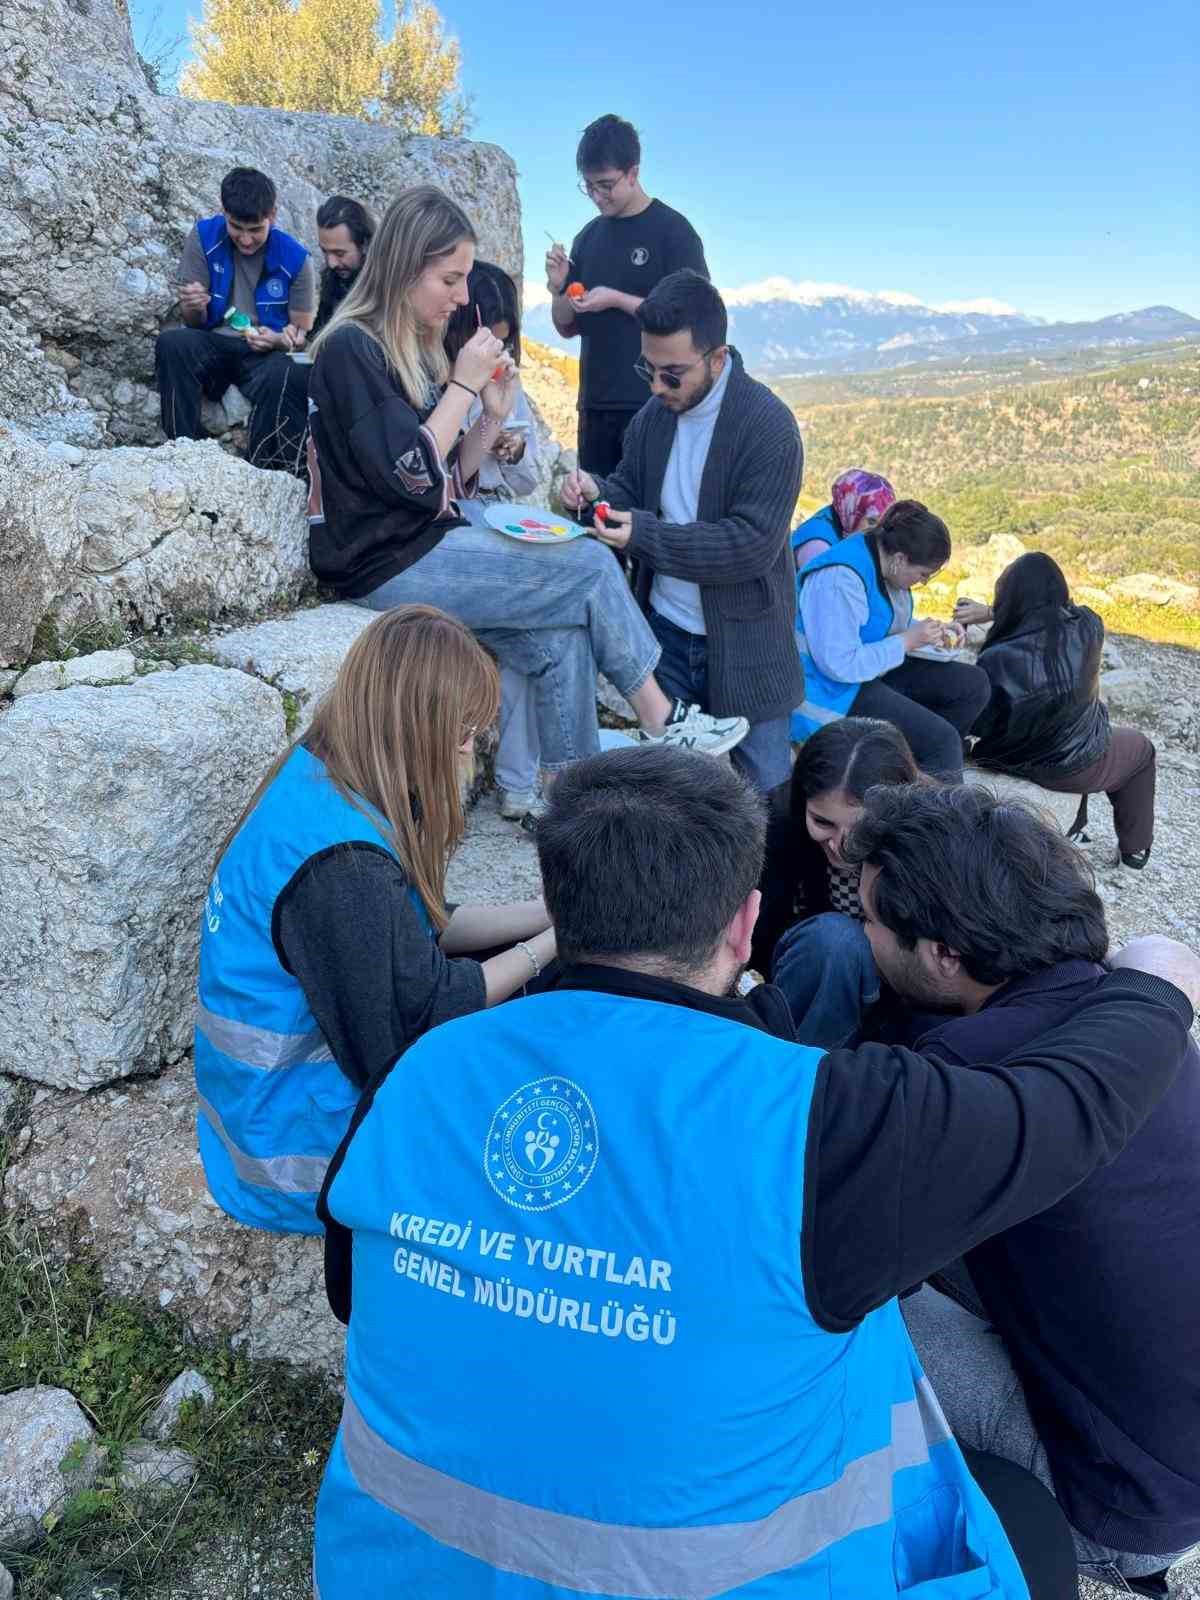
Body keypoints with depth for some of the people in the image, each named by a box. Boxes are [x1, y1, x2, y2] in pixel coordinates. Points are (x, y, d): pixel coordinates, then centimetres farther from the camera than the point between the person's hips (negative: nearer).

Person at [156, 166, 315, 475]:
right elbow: (193, 322, -1)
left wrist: (276, 340, -23)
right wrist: (193, 307, -26)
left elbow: (302, 335, 0)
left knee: (287, 377, -36)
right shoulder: (203, 237, -4)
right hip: (212, 346, 2)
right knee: (171, 342, -30)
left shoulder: (295, 258, -7)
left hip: (266, 354, -2)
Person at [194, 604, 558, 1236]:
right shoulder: (341, 863, -32)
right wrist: (551, 942, -11)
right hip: (298, 1140, -8)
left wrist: (543, 912, -1)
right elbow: (425, 1012, -22)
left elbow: (416, 931, 5)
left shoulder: (313, 777, -3)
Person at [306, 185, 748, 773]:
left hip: (429, 544, 8)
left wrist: (492, 416, 0)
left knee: (560, 640, -12)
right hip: (387, 565, -8)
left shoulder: (418, 350, 16)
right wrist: (463, 385, -12)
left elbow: (450, 481, 14)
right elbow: (414, 478, -19)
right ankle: (661, 721, 4)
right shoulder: (351, 349, -10)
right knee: (592, 566, -12)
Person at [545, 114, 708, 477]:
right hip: (595, 406, 6)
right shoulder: (588, 237, 13)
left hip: (653, 406, -5)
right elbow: (568, 327, 17)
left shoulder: (672, 230, -3)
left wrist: (618, 300, -15)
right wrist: (558, 287, -3)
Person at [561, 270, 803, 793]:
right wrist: (598, 492, -13)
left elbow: (753, 543, -23)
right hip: (665, 632, 5)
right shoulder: (654, 413, 2)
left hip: (742, 645, -5)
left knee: (764, 788, 8)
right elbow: (631, 491, 12)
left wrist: (643, 534, -27)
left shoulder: (769, 427, -18)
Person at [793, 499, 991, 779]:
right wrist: (908, 640, -21)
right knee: (943, 740, -22)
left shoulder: (884, 560, 3)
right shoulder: (840, 579, -26)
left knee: (974, 684, 4)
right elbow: (841, 665, -29)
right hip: (833, 691, -10)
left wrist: (934, 633, 1)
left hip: (873, 671, 10)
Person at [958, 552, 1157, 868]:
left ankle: (1071, 829, 50)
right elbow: (1051, 610, 4)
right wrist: (991, 613, -1)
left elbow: (975, 725, -16)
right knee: (1140, 747, 33)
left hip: (1014, 764, 1)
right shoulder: (1087, 627, -19)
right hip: (1077, 769, 0)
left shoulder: (997, 660, -28)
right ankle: (1135, 847, 41)